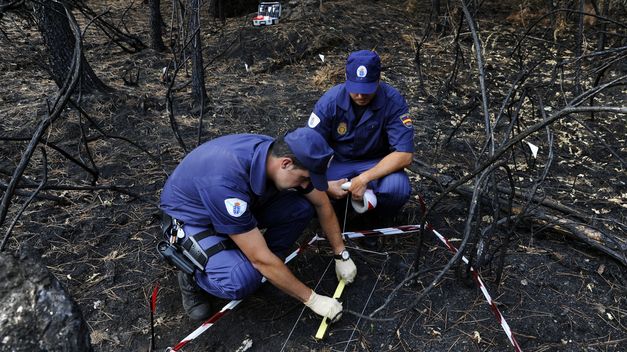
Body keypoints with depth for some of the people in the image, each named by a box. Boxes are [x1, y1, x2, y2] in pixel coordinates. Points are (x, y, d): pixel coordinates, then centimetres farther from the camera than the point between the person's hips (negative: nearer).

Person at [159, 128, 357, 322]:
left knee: (302, 207, -17)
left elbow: (322, 203, -3)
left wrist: (341, 255, 0)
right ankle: (193, 278, 0)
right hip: (193, 218, -6)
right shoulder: (227, 183, -41)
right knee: (242, 281, -32)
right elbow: (260, 259, -33)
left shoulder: (281, 152, -21)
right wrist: (312, 299, -24)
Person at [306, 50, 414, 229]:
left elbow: (404, 155, -25)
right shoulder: (330, 101, -18)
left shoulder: (393, 102, -22)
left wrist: (364, 178, -32)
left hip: (377, 164, -1)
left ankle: (377, 219, 1)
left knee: (397, 188, -34)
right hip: (339, 163, 1)